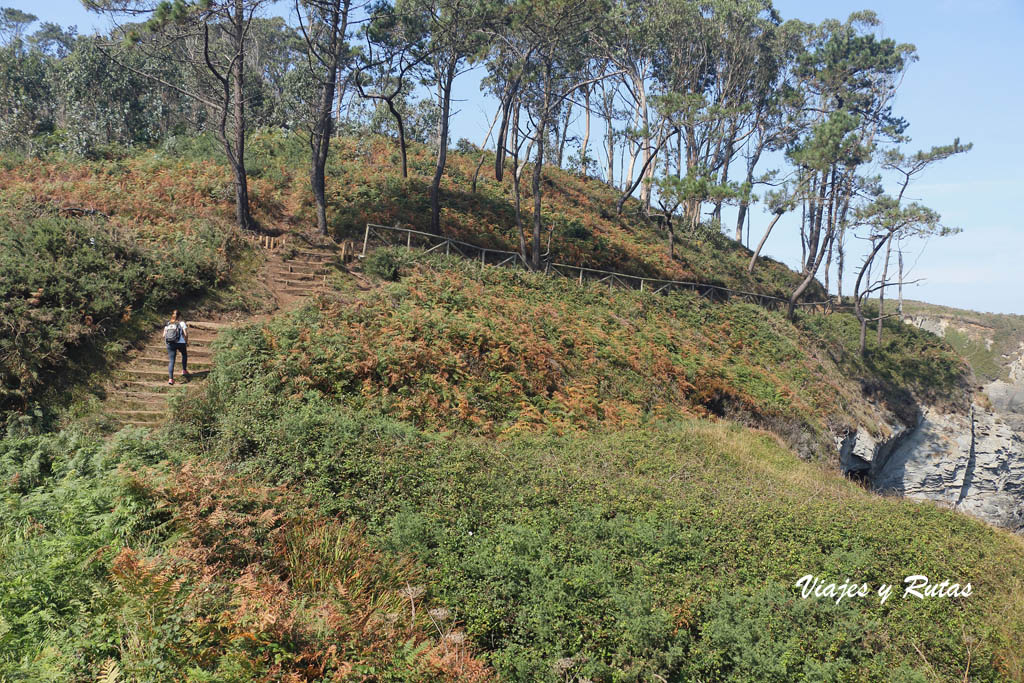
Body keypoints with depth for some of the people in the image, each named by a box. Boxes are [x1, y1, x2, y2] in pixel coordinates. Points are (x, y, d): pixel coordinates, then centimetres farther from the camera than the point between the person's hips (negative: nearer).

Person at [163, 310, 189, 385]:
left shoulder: (167, 324, 9)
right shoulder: (182, 323, -1)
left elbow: (164, 335, 7)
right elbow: (185, 334, -9)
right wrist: (186, 342, 5)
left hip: (170, 344, 2)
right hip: (180, 343, -2)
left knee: (171, 361, 5)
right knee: (184, 354, 28)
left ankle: (170, 378, -3)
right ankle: (184, 370, 23)